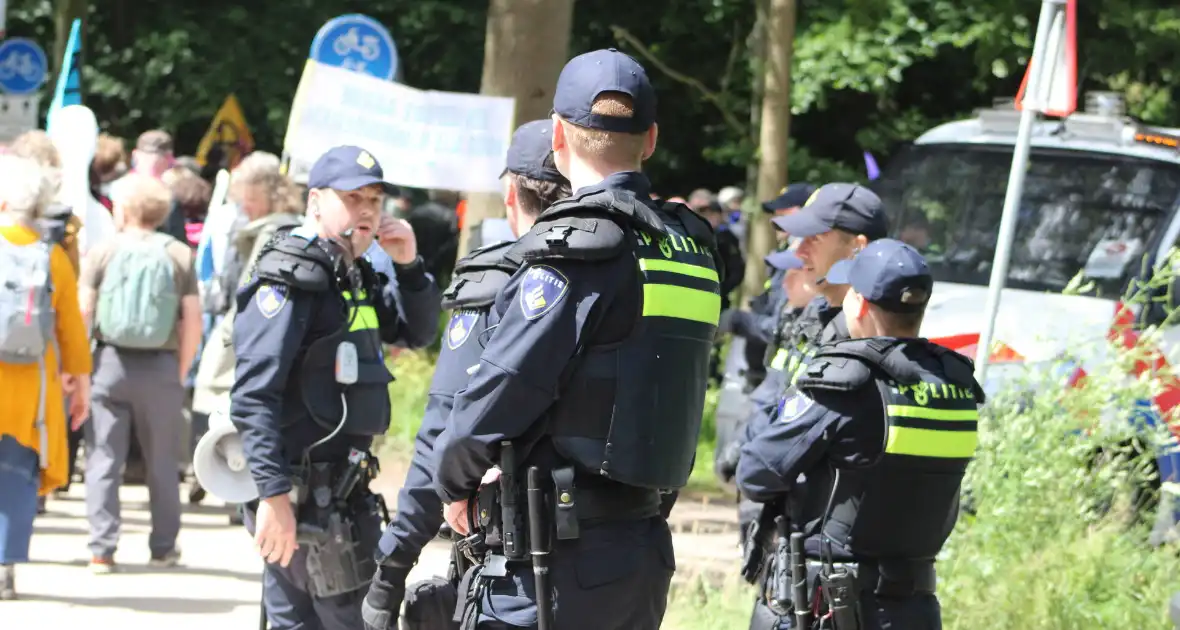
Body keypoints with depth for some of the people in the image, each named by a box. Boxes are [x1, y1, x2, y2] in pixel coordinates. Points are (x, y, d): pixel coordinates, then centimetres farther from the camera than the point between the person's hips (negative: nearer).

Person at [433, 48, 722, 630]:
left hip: (555, 562, -8)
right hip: (644, 550, 8)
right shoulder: (690, 249, 11)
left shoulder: (577, 251, -14)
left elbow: (498, 391, -16)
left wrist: (455, 480, 2)